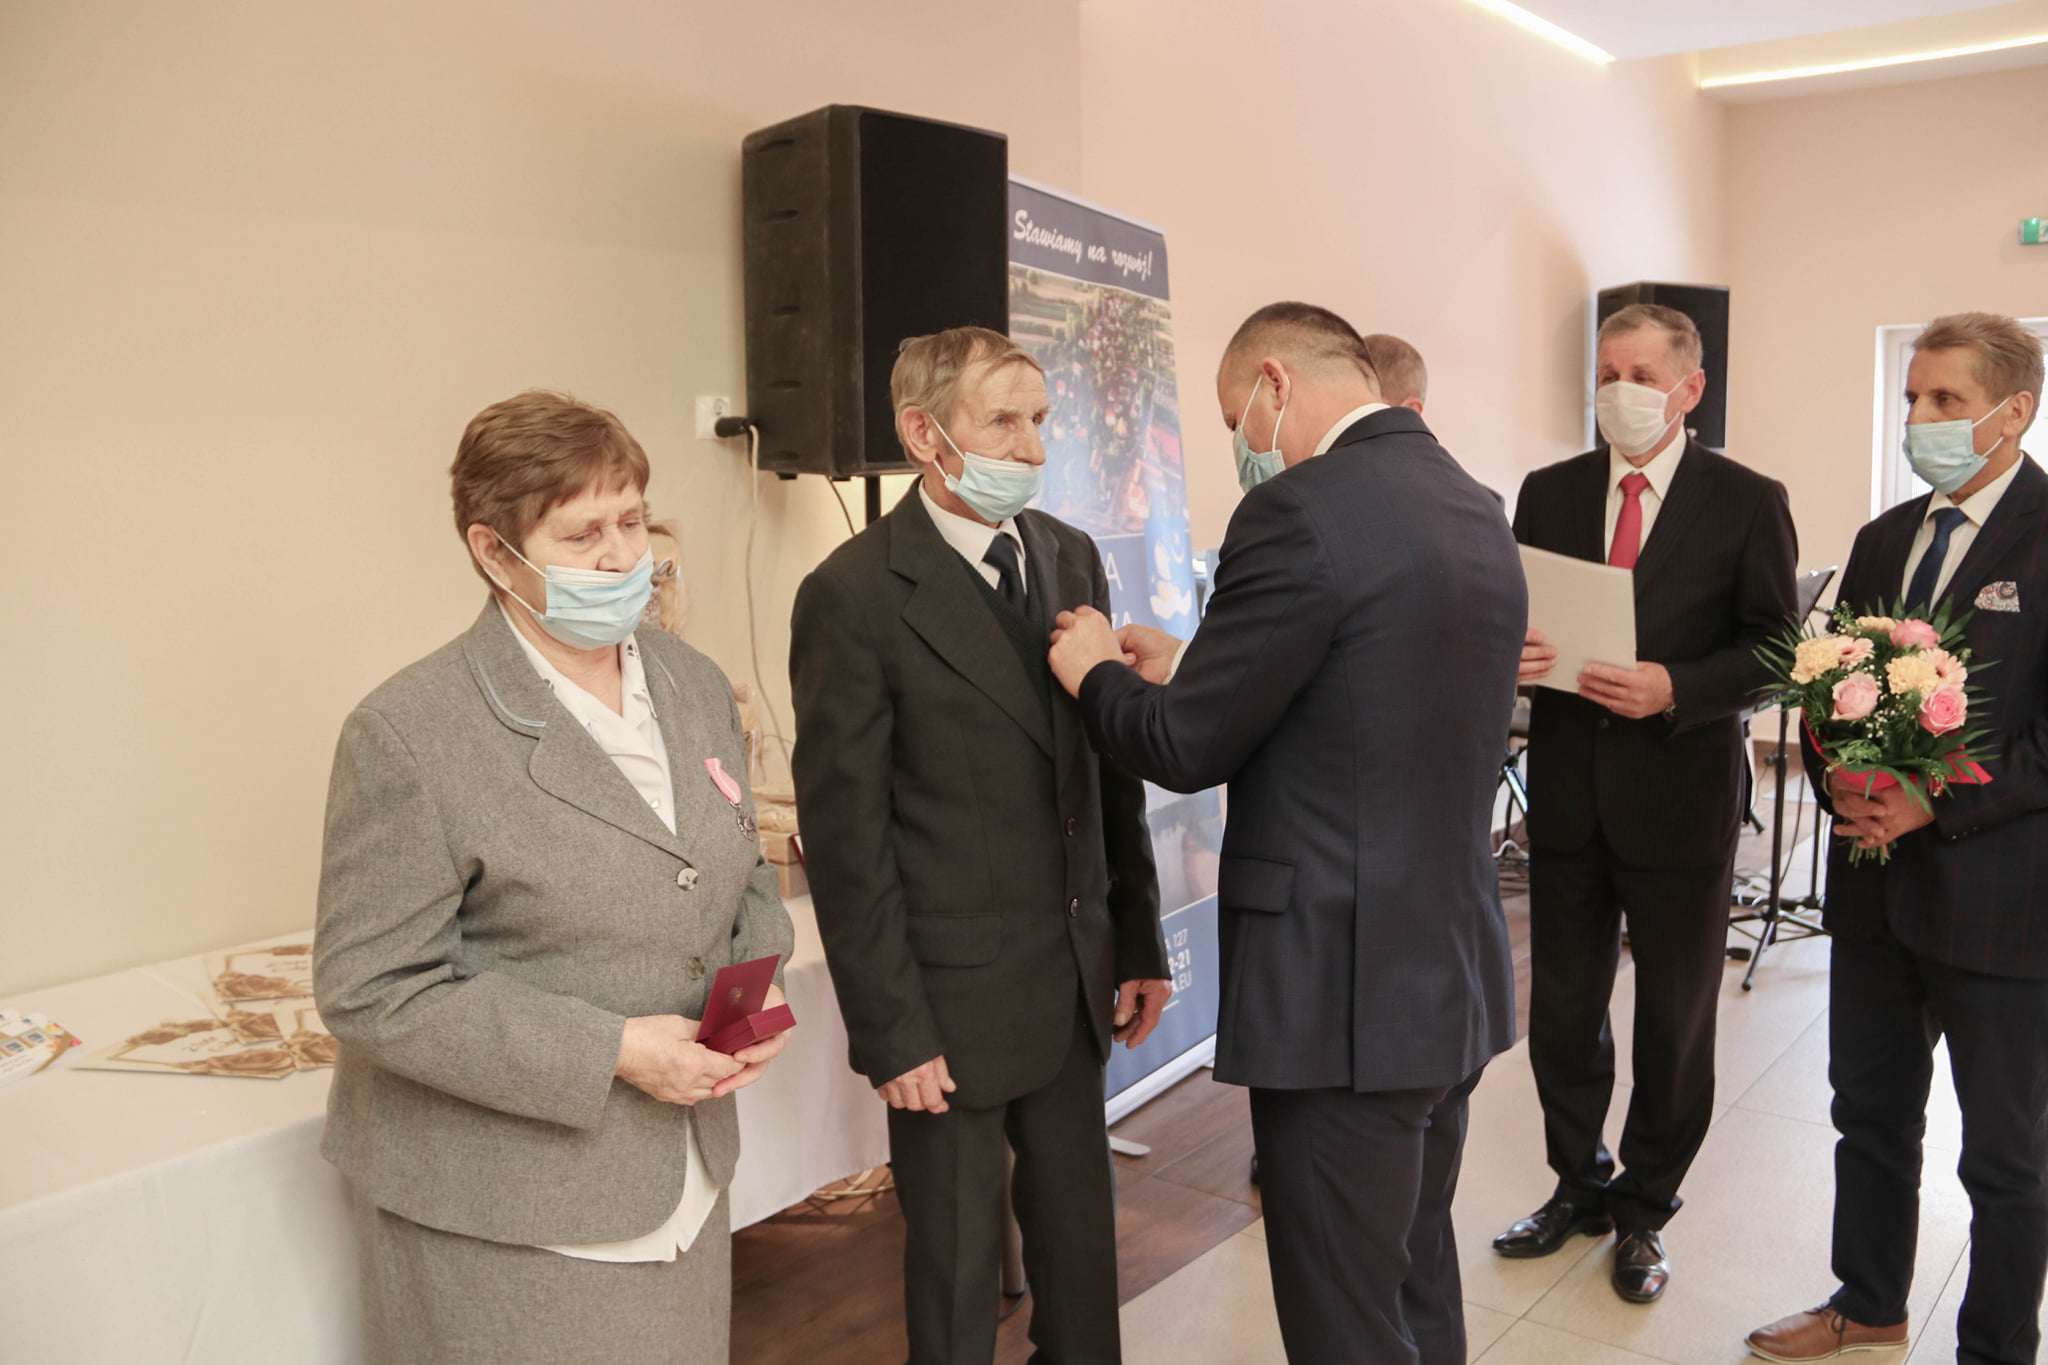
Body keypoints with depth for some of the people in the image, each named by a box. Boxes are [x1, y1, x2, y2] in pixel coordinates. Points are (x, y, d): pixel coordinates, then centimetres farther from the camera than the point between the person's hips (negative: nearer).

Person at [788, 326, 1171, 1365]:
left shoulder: (1071, 557, 5)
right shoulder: (856, 593, -13)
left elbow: (1112, 771, 9)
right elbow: (845, 834, -13)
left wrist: (1139, 944, 9)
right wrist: (890, 1029, -13)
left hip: (1078, 985, 6)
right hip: (955, 1003, -5)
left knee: (1082, 1242, 19)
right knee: (957, 1266, 13)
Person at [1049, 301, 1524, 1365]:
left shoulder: (1301, 512, -18)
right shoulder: (1476, 509, 9)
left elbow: (1186, 749, -14)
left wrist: (1096, 672, 5)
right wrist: (1189, 668, 17)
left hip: (1344, 988, -9)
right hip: (1457, 973, 9)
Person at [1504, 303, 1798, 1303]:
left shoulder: (1748, 502, -4)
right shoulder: (1548, 494, 6)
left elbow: (1775, 650, -6)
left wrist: (1675, 689, -22)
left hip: (1682, 797, -3)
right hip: (1569, 797, 3)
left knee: (1674, 1021, 11)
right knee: (1562, 1009, 13)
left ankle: (1645, 1209, 31)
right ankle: (1579, 1185, 35)